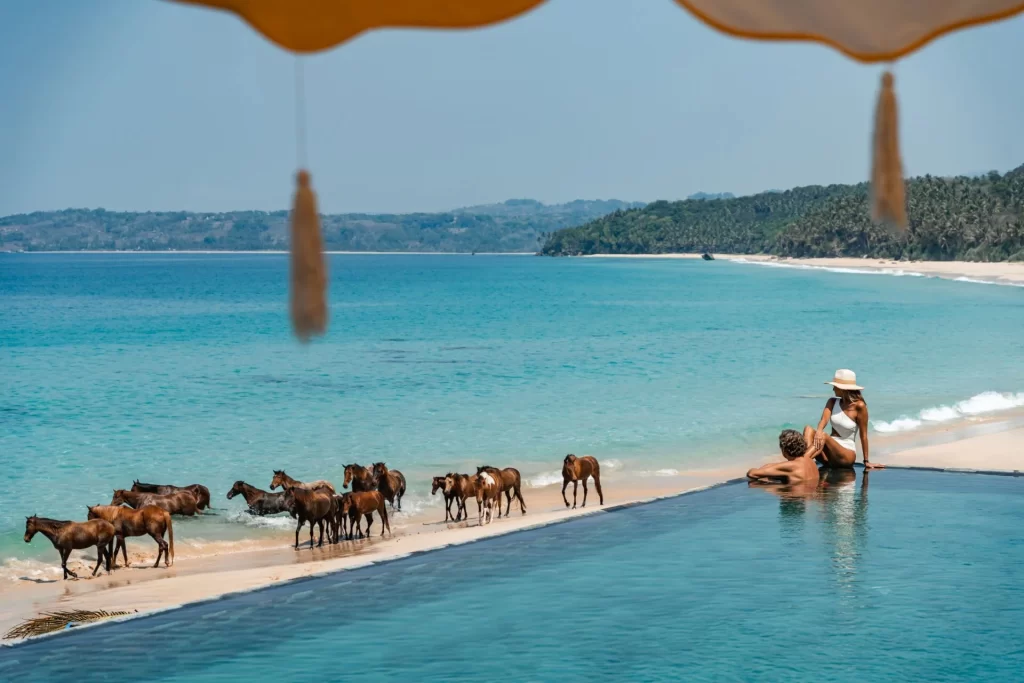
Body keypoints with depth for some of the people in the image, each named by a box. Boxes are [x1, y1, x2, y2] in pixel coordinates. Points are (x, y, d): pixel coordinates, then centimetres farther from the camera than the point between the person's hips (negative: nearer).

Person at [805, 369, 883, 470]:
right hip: (830, 453, 5)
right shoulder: (833, 402, 7)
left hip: (847, 455, -5)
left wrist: (866, 461, -2)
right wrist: (819, 431, -35)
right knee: (808, 429, -22)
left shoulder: (859, 406, -9)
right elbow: (824, 419, -10)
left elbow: (863, 435, -6)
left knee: (824, 436, -32)